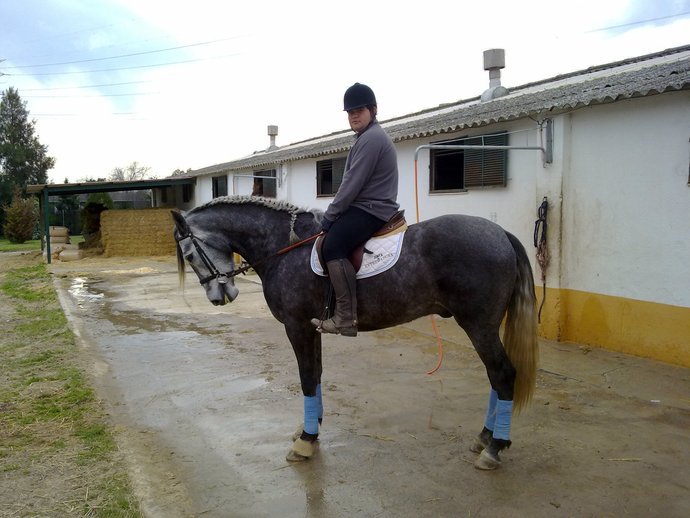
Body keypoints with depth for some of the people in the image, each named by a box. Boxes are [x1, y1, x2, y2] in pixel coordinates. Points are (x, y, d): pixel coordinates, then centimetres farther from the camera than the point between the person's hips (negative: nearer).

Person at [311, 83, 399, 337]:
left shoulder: (371, 138, -13)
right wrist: (334, 214, 17)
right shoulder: (369, 137, 22)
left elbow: (352, 185, -19)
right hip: (365, 207, 12)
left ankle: (346, 318, -27)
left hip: (371, 210, -12)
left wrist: (328, 216, -13)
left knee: (332, 247, -26)